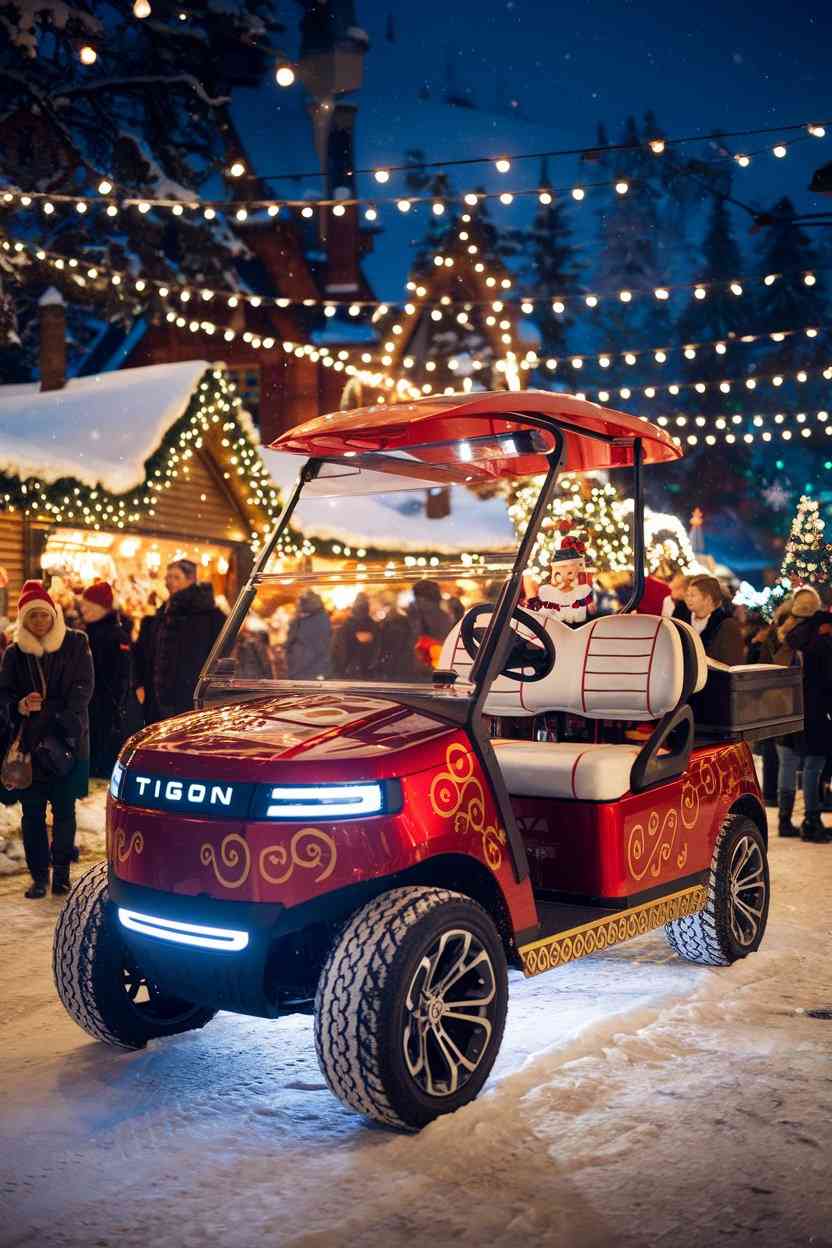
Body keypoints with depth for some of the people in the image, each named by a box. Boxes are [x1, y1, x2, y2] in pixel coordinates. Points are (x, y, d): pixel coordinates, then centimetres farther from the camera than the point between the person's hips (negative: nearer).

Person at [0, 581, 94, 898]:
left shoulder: (76, 645, 1)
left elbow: (83, 691, -3)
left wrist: (47, 711, -13)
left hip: (67, 741, -2)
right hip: (28, 742, 2)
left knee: (64, 810, 2)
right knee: (32, 812, 2)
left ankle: (61, 872, 12)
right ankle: (39, 875, 11)